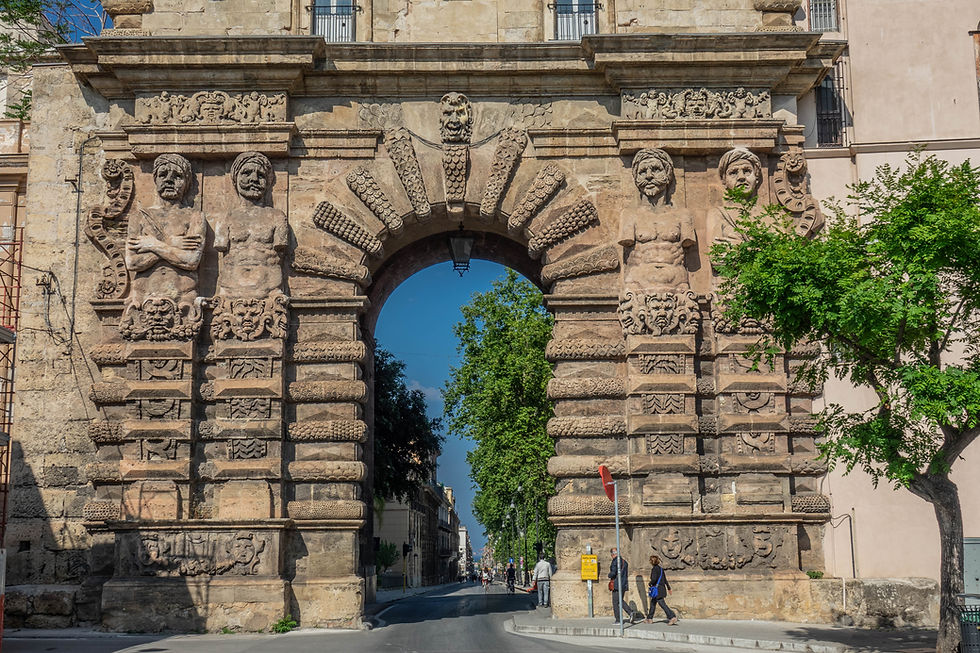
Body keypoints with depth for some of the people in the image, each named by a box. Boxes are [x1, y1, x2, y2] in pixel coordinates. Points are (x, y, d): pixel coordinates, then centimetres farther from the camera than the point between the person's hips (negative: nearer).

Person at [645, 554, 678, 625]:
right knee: (652, 603, 19)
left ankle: (672, 617, -17)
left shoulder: (654, 569, -13)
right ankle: (649, 618, 27)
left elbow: (654, 579, -22)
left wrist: (650, 584, -3)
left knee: (663, 604, -10)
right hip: (662, 588, 9)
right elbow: (665, 579, 16)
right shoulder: (661, 568, 12)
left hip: (657, 589, -9)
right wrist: (668, 588, 19)